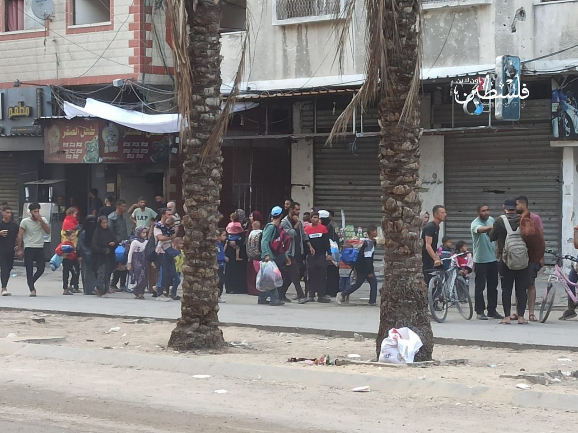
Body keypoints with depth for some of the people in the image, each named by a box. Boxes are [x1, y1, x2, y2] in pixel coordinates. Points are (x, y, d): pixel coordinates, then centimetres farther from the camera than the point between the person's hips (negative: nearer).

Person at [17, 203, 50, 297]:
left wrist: (41, 221, -14)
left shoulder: (43, 220, 6)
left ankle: (31, 283, 25)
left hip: (40, 248, 3)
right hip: (29, 248, -3)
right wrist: (20, 249, -2)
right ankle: (32, 290, -3)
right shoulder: (25, 222, -2)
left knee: (41, 269, 0)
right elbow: (20, 236, 1)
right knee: (29, 270, -5)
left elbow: (48, 231, -7)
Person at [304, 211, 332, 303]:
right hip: (311, 256, 0)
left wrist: (329, 253, -3)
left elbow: (327, 242, 5)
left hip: (321, 255, 0)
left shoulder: (323, 228, 4)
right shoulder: (306, 229, 3)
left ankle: (321, 295, 1)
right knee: (311, 276, 3)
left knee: (322, 275, -2)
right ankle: (311, 295, 8)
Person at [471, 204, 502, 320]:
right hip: (480, 260, -6)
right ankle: (480, 311, 4)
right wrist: (492, 227, -56)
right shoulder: (475, 223, -14)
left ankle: (492, 310, 19)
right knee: (480, 287, -2)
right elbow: (481, 230, -38)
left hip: (493, 259, 6)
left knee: (493, 287, 11)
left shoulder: (491, 220, 8)